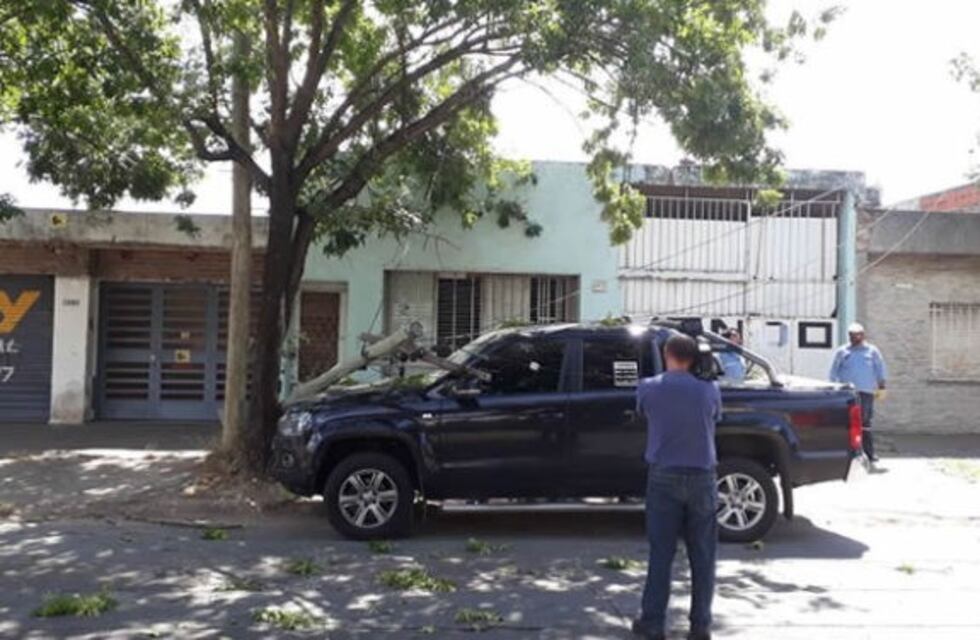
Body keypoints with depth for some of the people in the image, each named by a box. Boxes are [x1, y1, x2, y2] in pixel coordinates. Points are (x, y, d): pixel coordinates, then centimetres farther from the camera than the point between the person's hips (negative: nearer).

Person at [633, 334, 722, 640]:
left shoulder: (649, 388, -3)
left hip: (664, 476, -1)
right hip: (701, 477, 1)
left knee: (661, 552, 5)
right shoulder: (709, 390, -1)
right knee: (702, 554, 8)